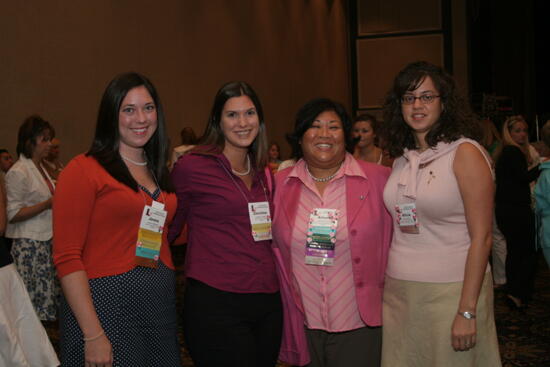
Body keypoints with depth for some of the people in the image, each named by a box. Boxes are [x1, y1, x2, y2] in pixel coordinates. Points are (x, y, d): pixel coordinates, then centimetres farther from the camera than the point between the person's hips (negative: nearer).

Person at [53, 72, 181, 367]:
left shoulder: (159, 172, 14)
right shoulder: (84, 170, -6)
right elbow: (66, 257, -11)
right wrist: (93, 335, -16)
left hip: (161, 303, 6)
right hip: (105, 303, -6)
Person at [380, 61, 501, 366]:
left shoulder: (465, 152, -8)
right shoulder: (402, 158, 10)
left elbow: (481, 237, -12)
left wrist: (467, 312, -17)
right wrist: (384, 286, 6)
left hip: (450, 291, -5)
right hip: (398, 292, 5)